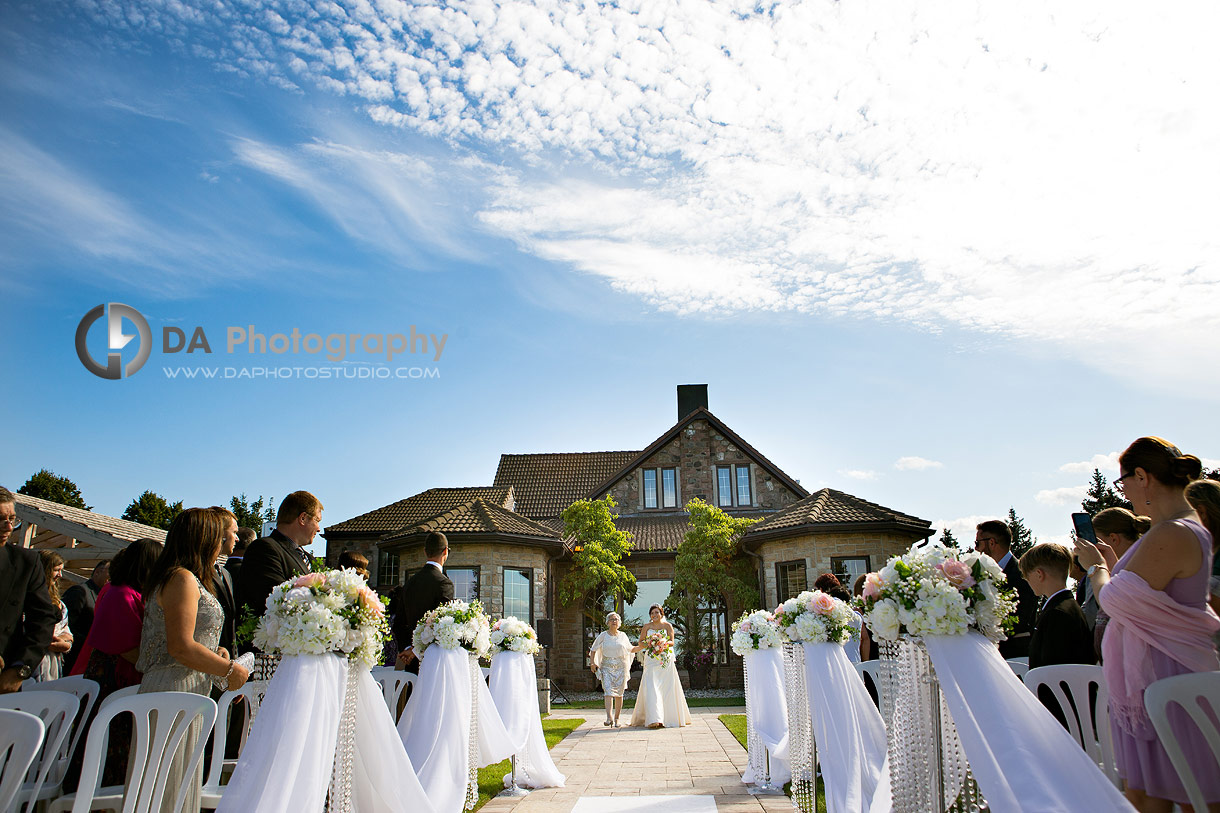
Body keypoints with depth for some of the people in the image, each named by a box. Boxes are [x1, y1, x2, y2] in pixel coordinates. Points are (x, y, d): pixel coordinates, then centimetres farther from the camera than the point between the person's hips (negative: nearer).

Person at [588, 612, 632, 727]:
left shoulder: (623, 635, 8)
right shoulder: (603, 635, 3)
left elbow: (629, 649, 22)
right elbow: (593, 649, 10)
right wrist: (592, 662, 0)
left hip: (621, 667, 2)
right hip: (607, 667, -2)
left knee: (619, 694, 2)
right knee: (608, 692, -16)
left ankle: (616, 719, 11)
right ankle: (609, 718, -25)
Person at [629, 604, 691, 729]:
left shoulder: (668, 626, 7)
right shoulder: (646, 627, 8)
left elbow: (671, 642, 0)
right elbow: (640, 643, 6)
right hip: (651, 661, 0)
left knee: (667, 689, 2)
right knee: (651, 688, -12)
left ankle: (669, 717, 16)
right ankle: (654, 719, -17)